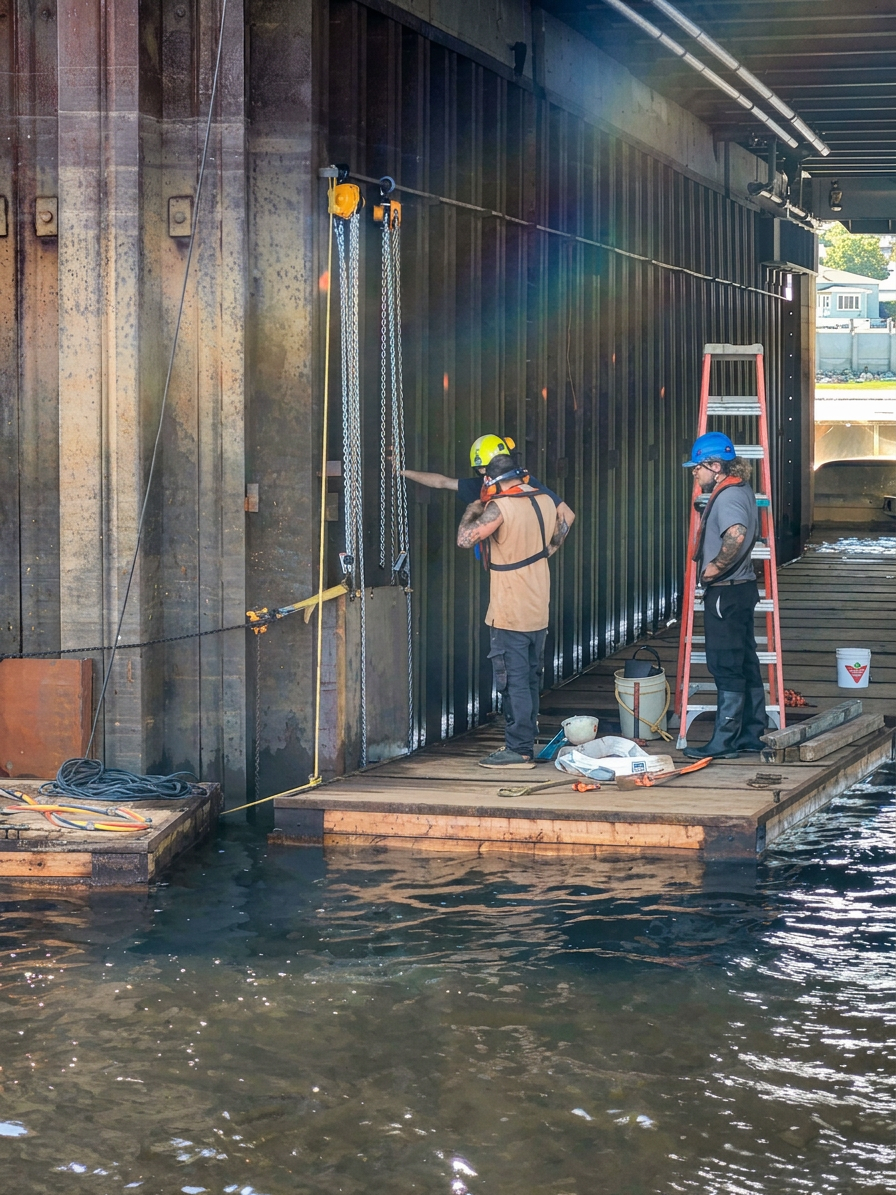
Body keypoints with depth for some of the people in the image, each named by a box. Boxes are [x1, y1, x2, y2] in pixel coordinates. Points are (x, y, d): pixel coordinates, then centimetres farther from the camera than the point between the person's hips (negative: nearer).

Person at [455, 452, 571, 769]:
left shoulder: (500, 507, -19)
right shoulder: (546, 501, 5)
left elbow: (465, 538, -23)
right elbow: (560, 532, 23)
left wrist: (475, 507, -7)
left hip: (510, 613, -8)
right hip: (538, 610, 8)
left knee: (514, 681, -4)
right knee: (531, 678, 15)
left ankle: (518, 749, -3)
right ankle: (526, 742, 22)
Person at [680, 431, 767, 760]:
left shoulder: (728, 497, -18)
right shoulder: (742, 489, 13)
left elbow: (736, 535, -37)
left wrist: (715, 567, -24)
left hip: (725, 593, -10)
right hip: (742, 588, 10)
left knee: (726, 668, -6)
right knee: (746, 664, 14)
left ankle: (724, 742, -2)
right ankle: (751, 733, 20)